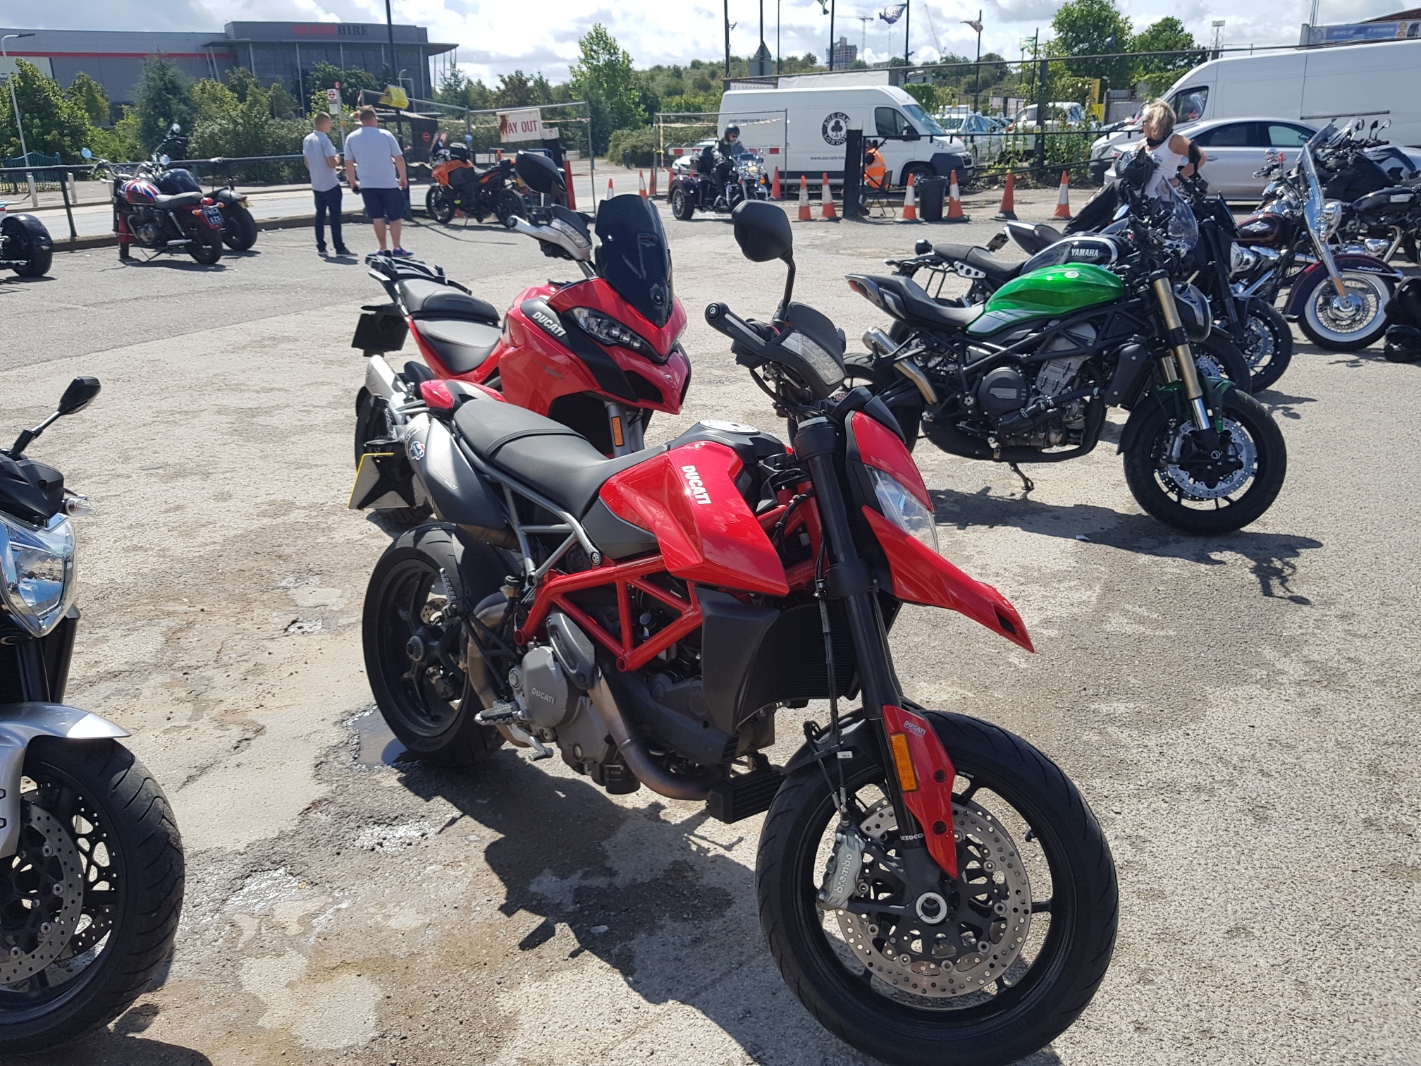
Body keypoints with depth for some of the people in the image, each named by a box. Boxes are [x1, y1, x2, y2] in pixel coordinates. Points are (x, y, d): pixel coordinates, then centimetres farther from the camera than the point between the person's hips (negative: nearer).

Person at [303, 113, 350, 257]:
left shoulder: (307, 140, 9)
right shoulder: (324, 140, -16)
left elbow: (307, 164, 16)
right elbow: (332, 163, -21)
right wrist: (337, 159, 0)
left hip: (316, 184, 7)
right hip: (331, 185, -7)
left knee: (320, 215, 11)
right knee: (335, 216, -3)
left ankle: (321, 246, 11)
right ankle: (339, 247, -3)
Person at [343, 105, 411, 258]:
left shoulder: (351, 138, 1)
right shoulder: (385, 135, -6)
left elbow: (348, 163, 2)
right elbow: (399, 158, -5)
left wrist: (353, 182, 14)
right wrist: (403, 177, 6)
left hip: (366, 184, 2)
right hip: (388, 183, -2)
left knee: (377, 217, 10)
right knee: (395, 216, 7)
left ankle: (383, 249, 9)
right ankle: (397, 248, 0)